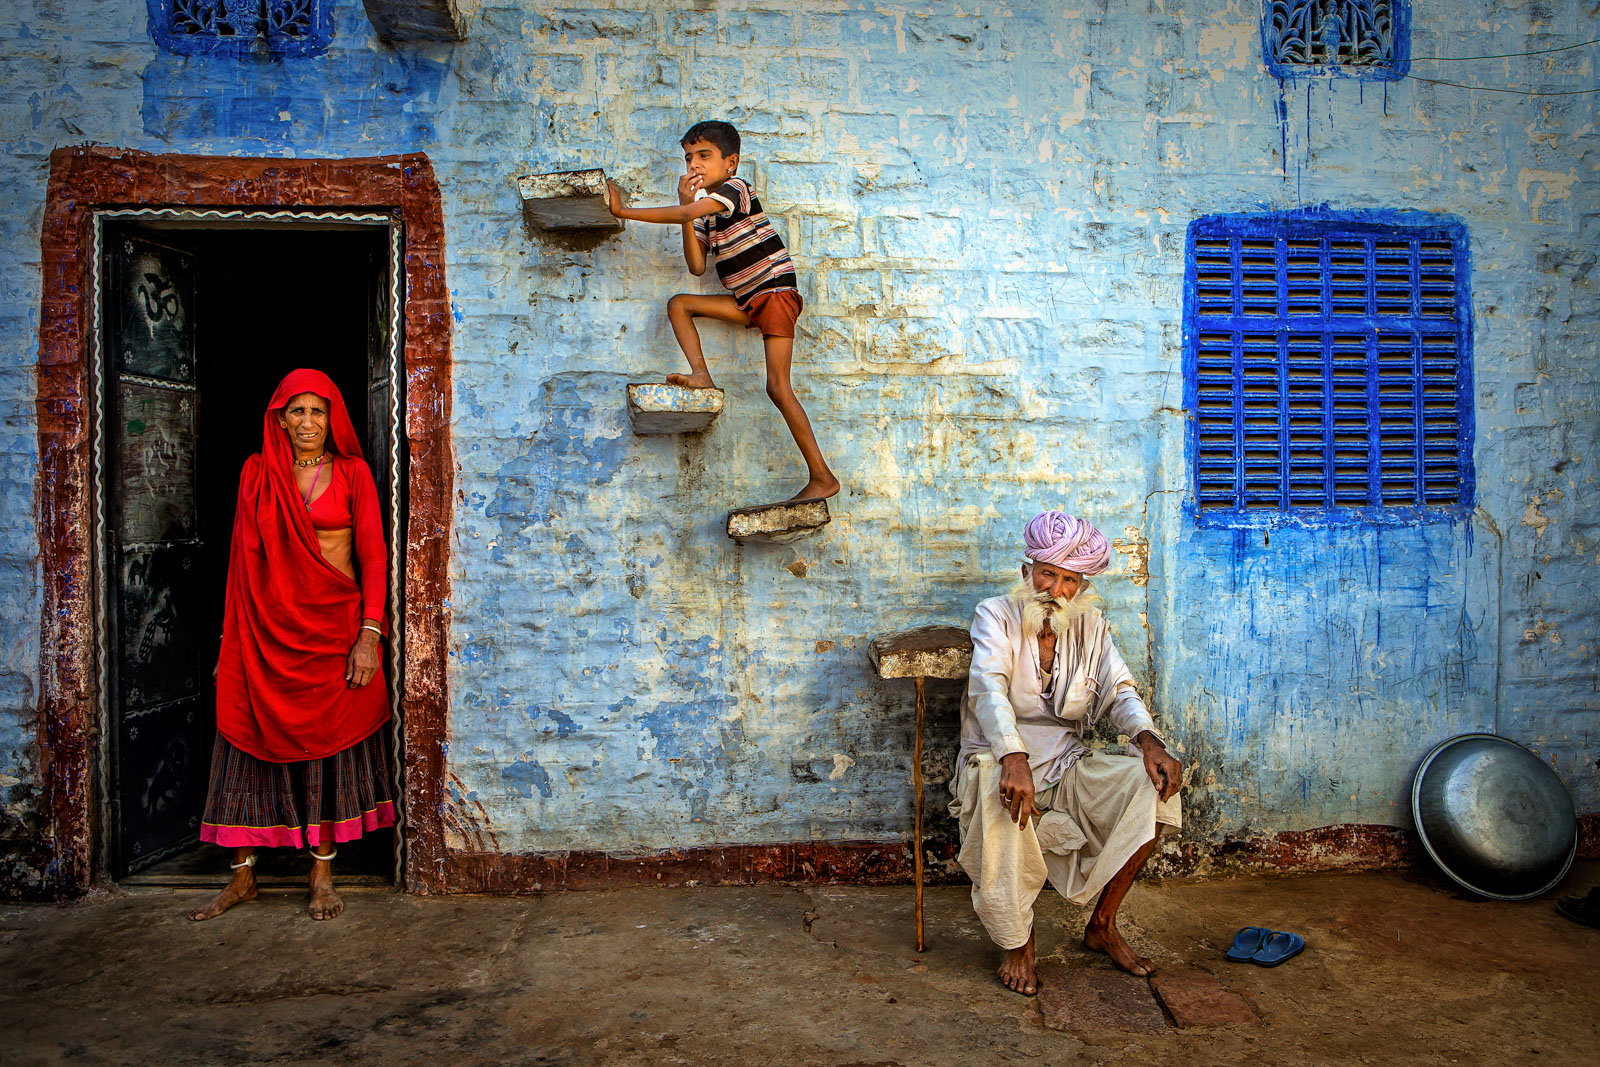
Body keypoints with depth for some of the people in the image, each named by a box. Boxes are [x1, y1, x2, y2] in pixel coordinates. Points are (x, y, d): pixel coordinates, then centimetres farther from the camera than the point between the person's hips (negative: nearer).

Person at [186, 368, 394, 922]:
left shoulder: (352, 473, 0)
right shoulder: (257, 473, 7)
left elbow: (373, 555, -3)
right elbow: (244, 557, 8)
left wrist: (369, 634, -12)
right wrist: (232, 638, 6)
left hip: (334, 624, -2)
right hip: (268, 625, 2)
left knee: (329, 745, 4)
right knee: (254, 743, 5)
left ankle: (322, 874, 16)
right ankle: (243, 875, 19)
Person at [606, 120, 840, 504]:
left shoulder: (736, 187, -9)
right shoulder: (705, 212, 14)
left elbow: (683, 214, -22)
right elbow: (697, 266, 2)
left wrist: (622, 210, -19)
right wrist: (687, 205, -1)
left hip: (777, 291, -8)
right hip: (748, 302, 8)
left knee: (777, 386, -16)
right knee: (678, 304, 3)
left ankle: (822, 477, -13)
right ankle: (701, 376, -9)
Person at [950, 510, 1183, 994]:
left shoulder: (1090, 626, 9)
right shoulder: (996, 615, -5)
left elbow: (1120, 691, -2)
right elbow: (990, 687, -22)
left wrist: (1149, 740, -25)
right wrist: (1013, 758, -40)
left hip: (1067, 768, 4)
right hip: (1001, 760, -4)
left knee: (1155, 784, -19)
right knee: (1000, 793, -39)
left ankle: (1103, 925, -3)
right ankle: (1016, 942, -17)